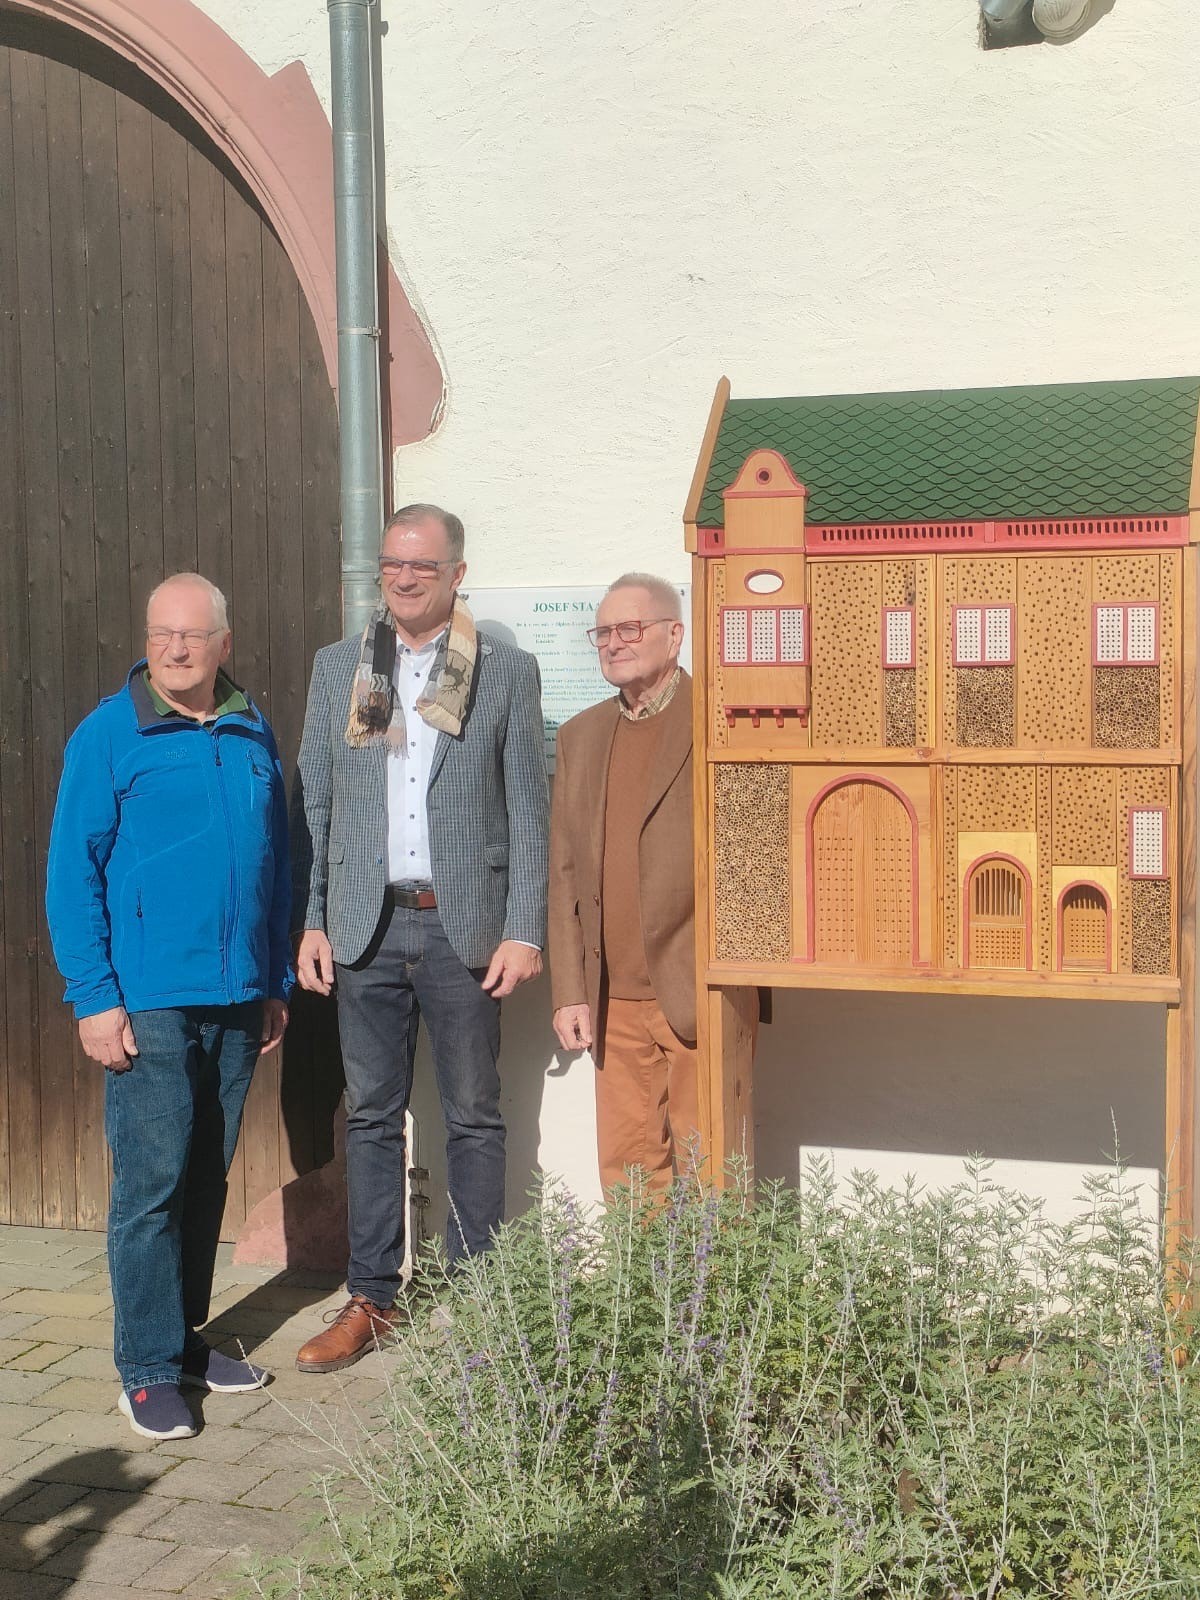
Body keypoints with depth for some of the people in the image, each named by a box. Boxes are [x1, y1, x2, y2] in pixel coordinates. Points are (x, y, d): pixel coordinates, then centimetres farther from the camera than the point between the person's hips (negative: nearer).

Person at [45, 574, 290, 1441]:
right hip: (149, 1002, -5)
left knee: (208, 1177, 13)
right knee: (153, 1183, -2)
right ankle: (148, 1369, 8)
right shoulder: (108, 735, -5)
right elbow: (72, 873, -7)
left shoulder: (254, 735, 8)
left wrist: (276, 984, 13)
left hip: (238, 1001, 5)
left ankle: (188, 1338, 26)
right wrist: (95, 997, -12)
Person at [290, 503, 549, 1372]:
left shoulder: (508, 671, 0)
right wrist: (311, 921, 3)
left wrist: (524, 931, -6)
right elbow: (314, 803, 9)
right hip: (367, 925, 2)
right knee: (373, 1116, 9)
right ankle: (372, 1299, 19)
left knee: (474, 1118, 5)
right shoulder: (338, 667, 8)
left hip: (463, 924, -2)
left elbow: (530, 810, -1)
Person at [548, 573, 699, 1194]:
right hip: (614, 1001, 5)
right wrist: (569, 992, 8)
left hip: (700, 995, -5)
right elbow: (563, 873, 14)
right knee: (626, 1170, 9)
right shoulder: (580, 736, 15)